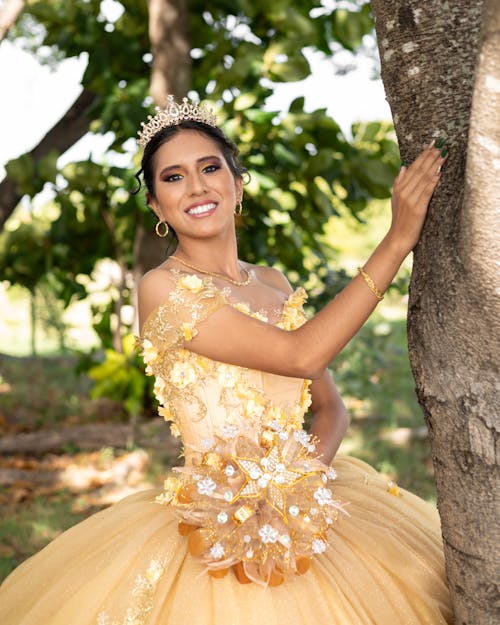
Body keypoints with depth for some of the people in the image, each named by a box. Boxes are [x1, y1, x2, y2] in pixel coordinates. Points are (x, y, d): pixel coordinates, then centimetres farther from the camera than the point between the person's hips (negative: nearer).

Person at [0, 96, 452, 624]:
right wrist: (396, 241, -18)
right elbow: (301, 355, -20)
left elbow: (330, 407, 11)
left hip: (305, 500, 6)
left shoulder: (273, 285, 9)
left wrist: (310, 471, -11)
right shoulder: (163, 289, -11)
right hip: (217, 522, -5)